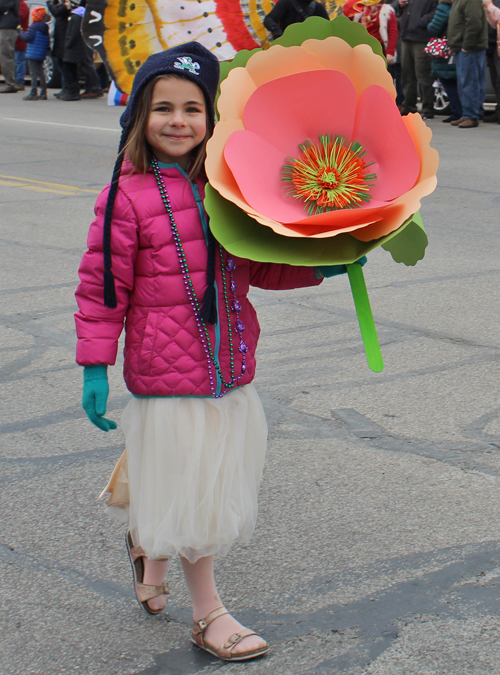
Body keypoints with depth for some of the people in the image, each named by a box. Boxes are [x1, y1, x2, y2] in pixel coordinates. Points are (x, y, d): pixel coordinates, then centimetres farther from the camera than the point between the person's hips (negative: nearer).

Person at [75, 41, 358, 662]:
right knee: (188, 494, 4)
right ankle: (208, 614, 20)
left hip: (230, 367, 6)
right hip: (168, 374, -5)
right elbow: (101, 288, -9)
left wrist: (319, 267, 1)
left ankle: (149, 544, 47)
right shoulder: (127, 196, -12)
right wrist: (95, 367, -11)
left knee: (211, 484, 18)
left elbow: (255, 266, 14)